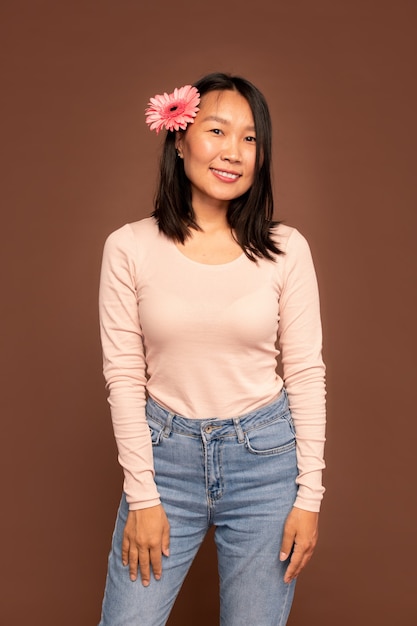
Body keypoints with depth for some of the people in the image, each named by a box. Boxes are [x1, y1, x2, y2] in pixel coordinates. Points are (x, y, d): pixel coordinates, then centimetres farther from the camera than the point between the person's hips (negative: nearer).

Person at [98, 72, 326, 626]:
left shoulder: (286, 249, -5)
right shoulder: (129, 247, -6)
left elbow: (306, 372, -2)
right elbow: (124, 375, -4)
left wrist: (309, 495, -3)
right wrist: (142, 495, -5)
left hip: (265, 455, 0)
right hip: (165, 452, 0)